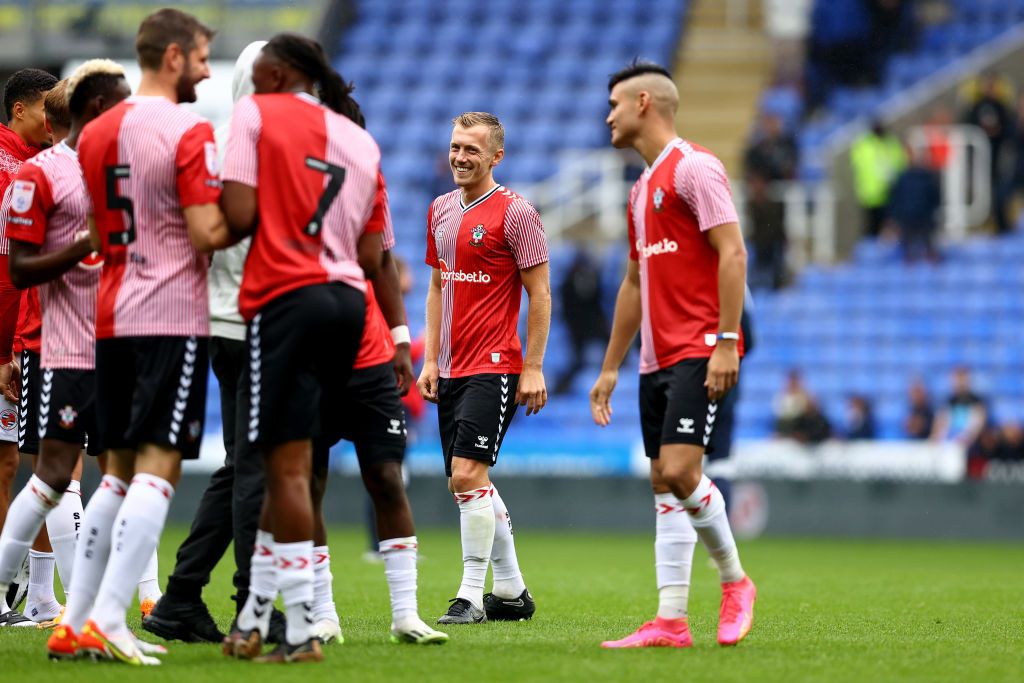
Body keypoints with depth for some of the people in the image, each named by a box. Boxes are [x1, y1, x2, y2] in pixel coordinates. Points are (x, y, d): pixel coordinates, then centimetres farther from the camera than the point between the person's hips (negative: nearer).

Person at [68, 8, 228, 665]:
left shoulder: (96, 133, 12)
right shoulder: (191, 133, -10)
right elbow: (207, 233, -16)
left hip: (112, 316, 7)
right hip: (173, 318, -7)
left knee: (120, 470, 14)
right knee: (158, 469, -8)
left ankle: (77, 619, 9)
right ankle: (107, 621, -16)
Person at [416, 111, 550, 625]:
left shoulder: (515, 212, -8)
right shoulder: (441, 210, 13)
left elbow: (539, 293, -8)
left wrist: (533, 369, -12)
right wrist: (430, 360, 12)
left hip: (495, 367, -8)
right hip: (452, 369, 8)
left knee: (467, 474, -16)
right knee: (468, 482, 10)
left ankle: (471, 597, -11)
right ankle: (510, 591, 21)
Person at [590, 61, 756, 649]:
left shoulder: (694, 167, -7)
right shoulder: (643, 187, 21)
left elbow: (732, 254, -14)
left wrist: (726, 341, -21)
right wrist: (610, 369, 25)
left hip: (700, 352, -9)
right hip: (657, 358, 9)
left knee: (679, 471, -18)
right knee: (665, 485, 4)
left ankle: (736, 581, 1)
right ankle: (671, 621, 2)